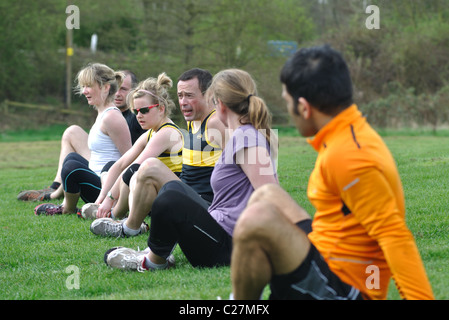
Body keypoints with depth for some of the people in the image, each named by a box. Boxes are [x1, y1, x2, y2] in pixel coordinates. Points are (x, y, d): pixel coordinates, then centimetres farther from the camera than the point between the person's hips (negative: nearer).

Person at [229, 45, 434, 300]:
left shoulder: (347, 158, -24)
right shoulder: (356, 133, 8)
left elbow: (394, 234, -29)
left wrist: (420, 297, -34)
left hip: (342, 289, -11)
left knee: (257, 219, -27)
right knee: (268, 195, 24)